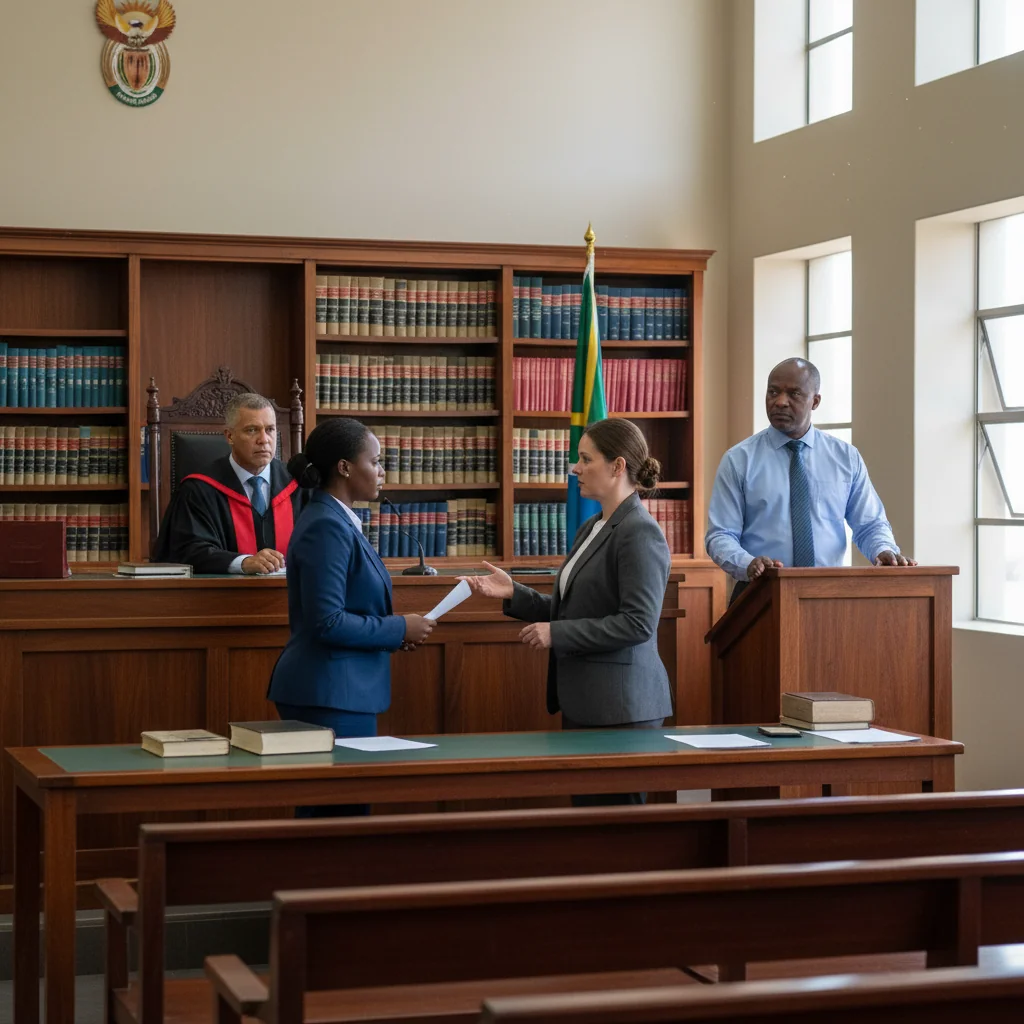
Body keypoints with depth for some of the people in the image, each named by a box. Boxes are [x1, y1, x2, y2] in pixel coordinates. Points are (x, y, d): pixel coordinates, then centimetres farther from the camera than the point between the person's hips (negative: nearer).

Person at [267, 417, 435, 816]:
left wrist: (394, 631, 8)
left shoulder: (337, 521, 13)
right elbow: (327, 622, -22)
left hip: (342, 691, 10)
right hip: (331, 695, -10)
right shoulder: (327, 527, -17)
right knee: (341, 815, -4)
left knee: (327, 814, 14)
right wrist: (398, 629, -13)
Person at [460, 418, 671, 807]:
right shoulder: (592, 528, 14)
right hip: (584, 702, 9)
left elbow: (637, 624, -20)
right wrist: (513, 594, 7)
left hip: (621, 706, -9)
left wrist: (556, 633, -18)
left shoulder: (640, 533, -14)